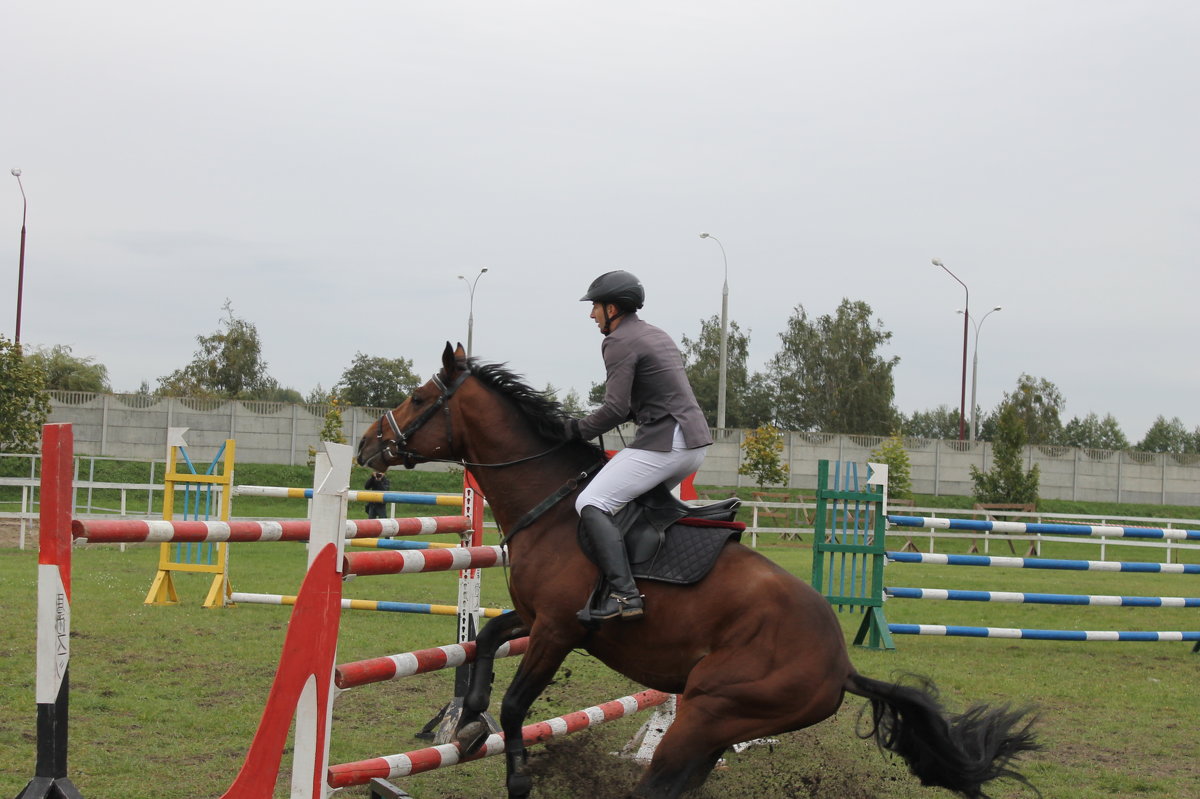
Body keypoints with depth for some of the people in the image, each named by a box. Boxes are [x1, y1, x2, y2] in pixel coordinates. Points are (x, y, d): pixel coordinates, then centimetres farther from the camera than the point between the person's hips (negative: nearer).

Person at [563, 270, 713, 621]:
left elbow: (616, 409, -15)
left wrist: (578, 429, -2)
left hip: (663, 443, -10)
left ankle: (623, 595, -28)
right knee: (639, 497, 31)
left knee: (591, 503, -13)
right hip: (696, 440, 10)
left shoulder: (620, 342, -7)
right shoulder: (657, 336, 23)